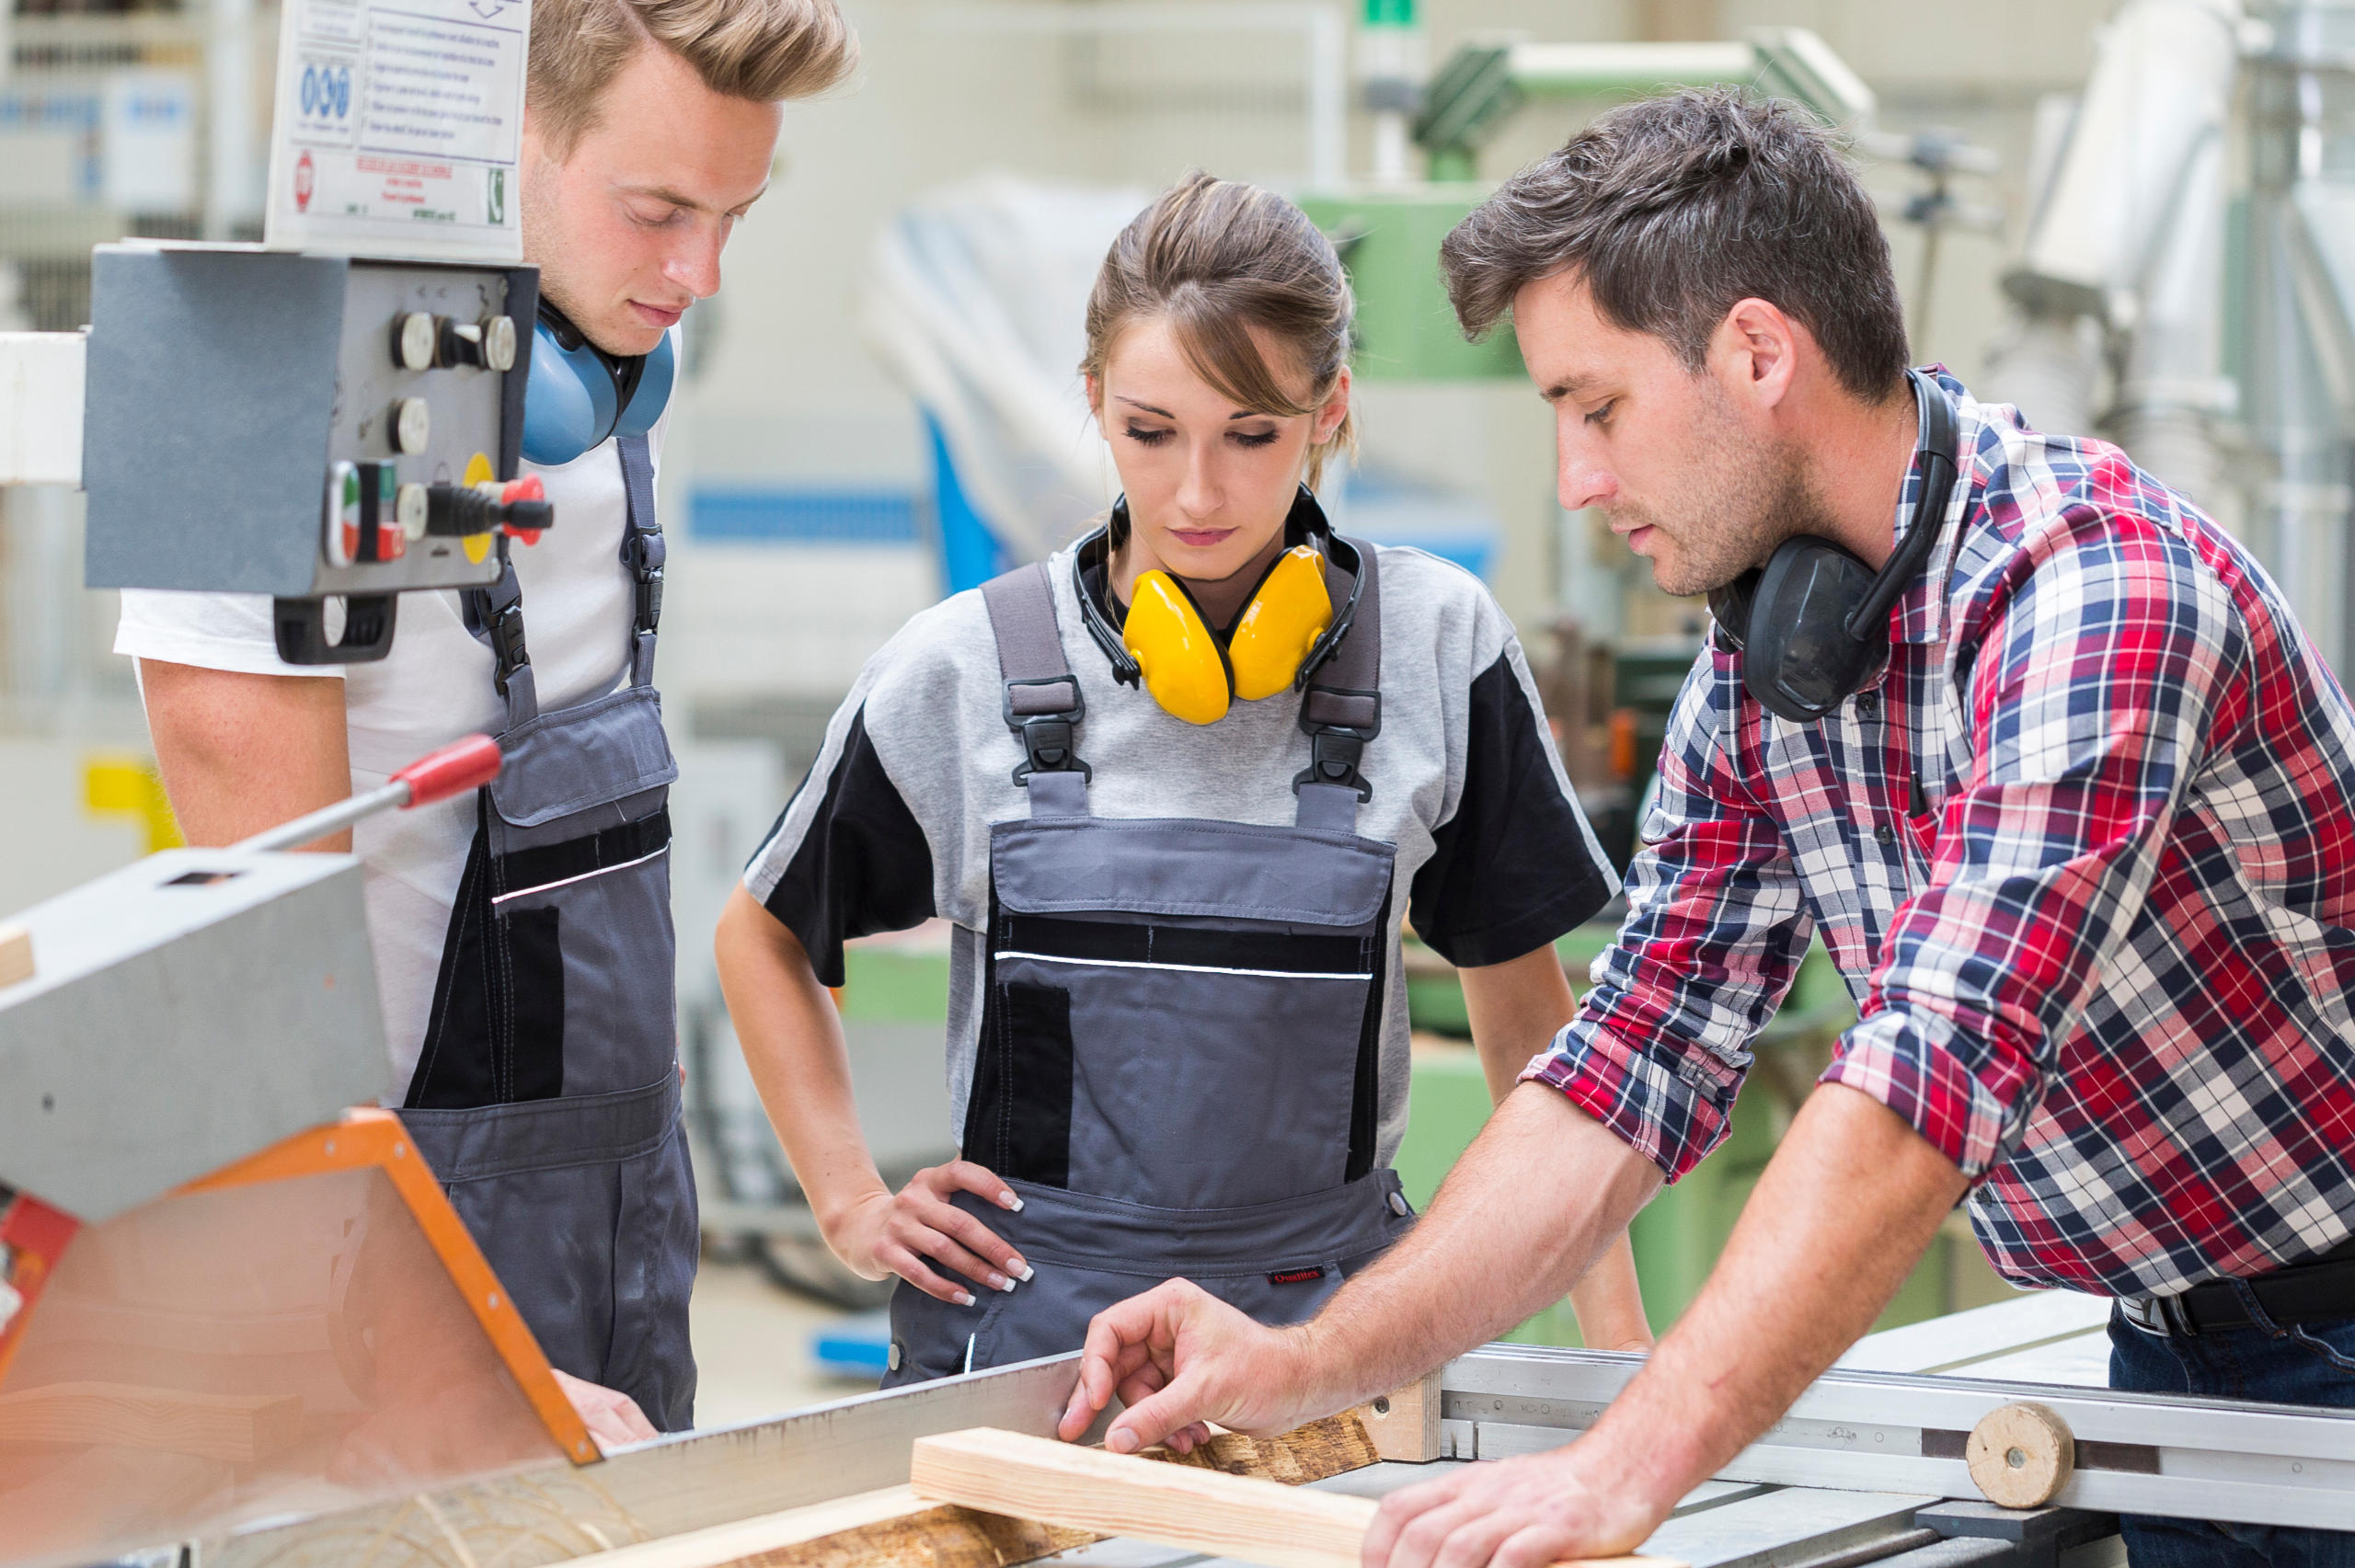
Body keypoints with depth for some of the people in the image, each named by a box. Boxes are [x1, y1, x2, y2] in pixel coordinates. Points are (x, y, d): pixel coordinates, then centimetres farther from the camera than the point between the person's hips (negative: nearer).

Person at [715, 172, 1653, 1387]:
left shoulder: (1434, 647, 1)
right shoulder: (961, 670, 1)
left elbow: (1524, 1010, 10)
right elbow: (764, 934, 18)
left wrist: (1620, 1345, 5)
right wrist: (851, 1202, 8)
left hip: (1326, 1323, 1)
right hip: (1020, 1321, -1)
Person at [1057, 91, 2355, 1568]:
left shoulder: (2088, 583, -26)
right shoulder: (1751, 680, 1)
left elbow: (1937, 1072, -35)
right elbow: (1636, 1066, 4)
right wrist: (1314, 1363, -7)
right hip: (2172, 1347, 7)